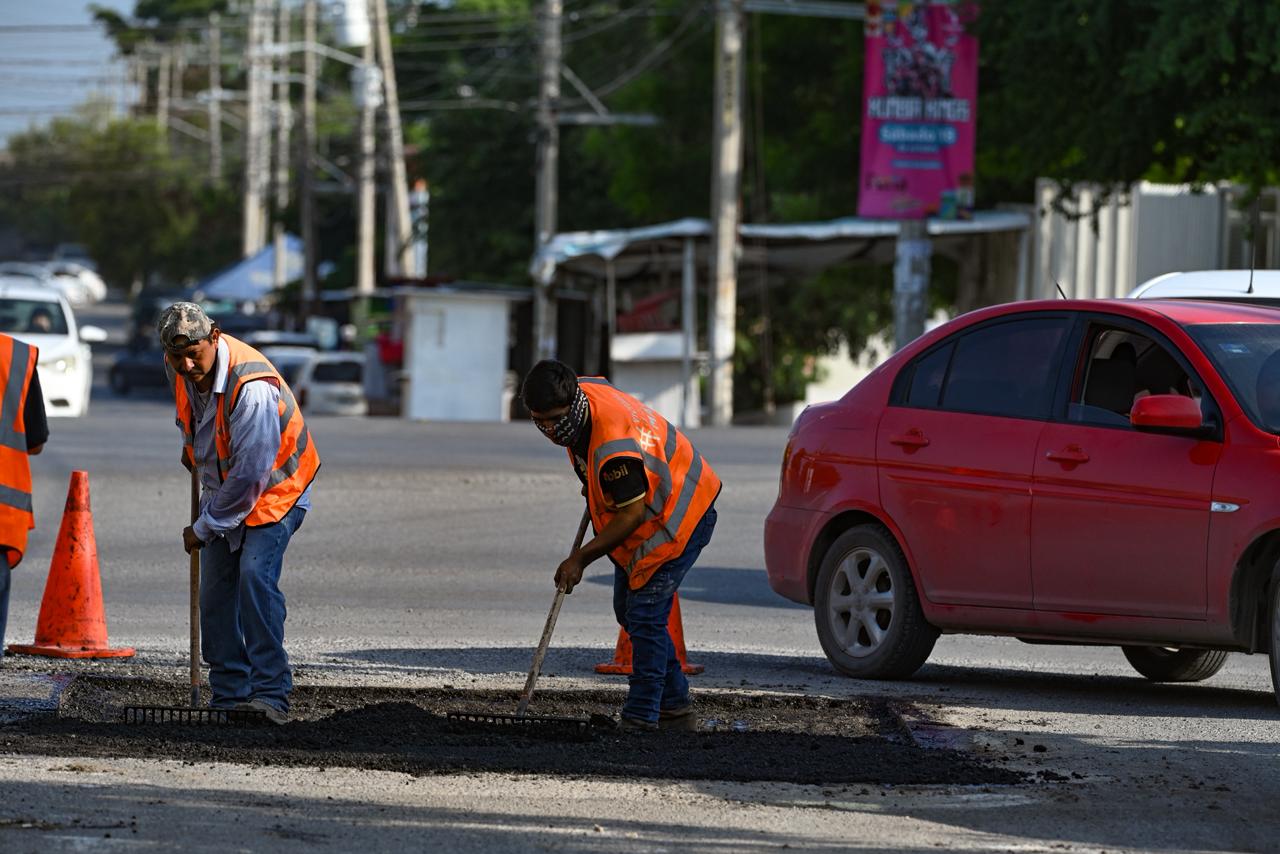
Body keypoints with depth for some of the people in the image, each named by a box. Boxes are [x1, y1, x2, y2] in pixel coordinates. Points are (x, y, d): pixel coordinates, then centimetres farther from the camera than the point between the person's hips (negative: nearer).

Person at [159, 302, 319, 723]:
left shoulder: (253, 387, -35)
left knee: (255, 575, -25)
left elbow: (249, 473, -29)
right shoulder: (179, 368, -10)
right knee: (216, 590, 2)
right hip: (221, 487, 8)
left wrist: (203, 529, -20)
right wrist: (190, 446, 30)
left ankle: (270, 693, -27)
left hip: (275, 488, -8)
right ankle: (229, 696, 8)